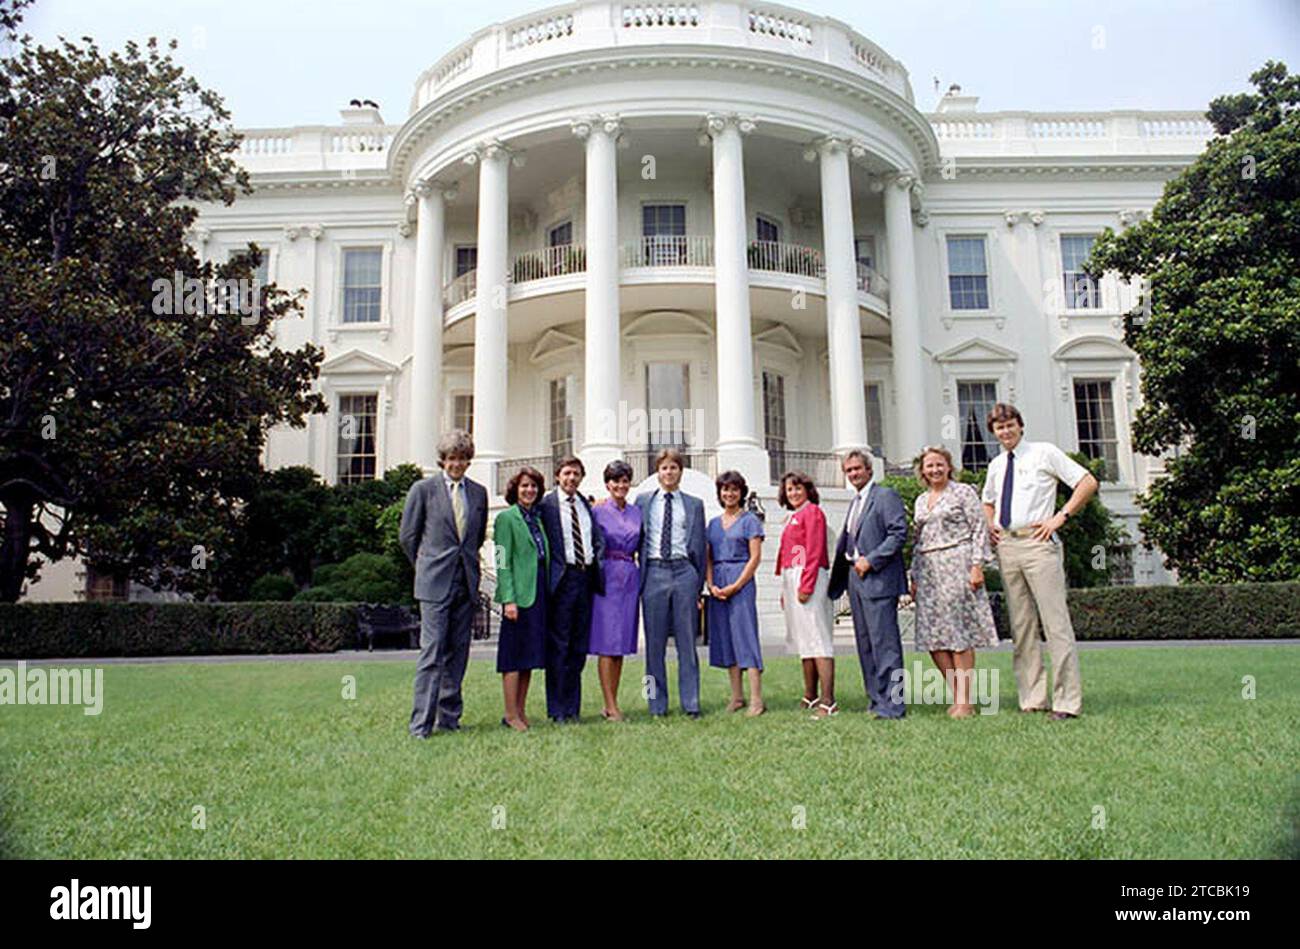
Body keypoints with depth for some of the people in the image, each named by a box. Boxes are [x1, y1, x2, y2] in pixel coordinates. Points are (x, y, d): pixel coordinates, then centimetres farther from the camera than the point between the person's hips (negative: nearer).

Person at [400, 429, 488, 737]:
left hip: (467, 583, 4)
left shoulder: (479, 492, 11)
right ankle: (421, 723, -3)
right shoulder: (423, 489, 0)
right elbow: (407, 535, 6)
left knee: (458, 652, 8)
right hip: (435, 583, -4)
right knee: (432, 652, -8)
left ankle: (448, 717, 17)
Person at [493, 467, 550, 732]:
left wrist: (548, 593, 9)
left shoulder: (538, 518, 16)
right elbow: (503, 563, -9)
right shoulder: (506, 518, -4)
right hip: (519, 594, -7)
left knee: (530, 655, 10)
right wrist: (508, 599, -16)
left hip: (539, 594, 7)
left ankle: (521, 711, 18)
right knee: (514, 655, -2)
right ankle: (511, 715, 5)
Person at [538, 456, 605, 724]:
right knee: (558, 646, -2)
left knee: (579, 645, 9)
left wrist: (597, 561, 5)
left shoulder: (586, 504, 16)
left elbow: (599, 538, 20)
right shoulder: (546, 504, -2)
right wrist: (549, 574, -9)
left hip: (586, 578, 6)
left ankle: (572, 707, 17)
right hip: (562, 579, -6)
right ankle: (557, 710, 5)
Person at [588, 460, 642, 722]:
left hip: (630, 579, 5)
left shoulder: (637, 512, 12)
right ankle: (611, 706, -4)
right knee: (607, 643, -6)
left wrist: (642, 580, 8)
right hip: (606, 578, -5)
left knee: (622, 642, 6)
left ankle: (611, 704, 13)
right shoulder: (598, 511, -1)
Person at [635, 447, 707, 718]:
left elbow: (699, 546, 10)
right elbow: (636, 540, 9)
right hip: (654, 573, 0)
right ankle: (657, 704, 12)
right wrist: (638, 579, 2)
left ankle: (691, 703, 10)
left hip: (684, 572, 0)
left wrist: (699, 586, 5)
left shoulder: (694, 504, 10)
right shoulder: (643, 501, 10)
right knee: (654, 642, 3)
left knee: (687, 641, 3)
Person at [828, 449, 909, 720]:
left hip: (878, 578, -9)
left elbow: (899, 533, -14)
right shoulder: (854, 502, 21)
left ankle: (892, 704, -5)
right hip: (855, 577, 9)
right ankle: (877, 700, 17)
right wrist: (837, 580, 16)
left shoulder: (886, 495, -5)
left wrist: (871, 560, -17)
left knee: (884, 642, -8)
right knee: (865, 644, 10)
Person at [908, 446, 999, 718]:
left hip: (956, 565, -6)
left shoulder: (963, 492, 1)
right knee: (933, 635, 2)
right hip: (928, 571, 6)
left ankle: (965, 702, 1)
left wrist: (977, 565, -13)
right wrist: (913, 576, 14)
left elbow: (979, 529, -4)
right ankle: (957, 694, 13)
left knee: (959, 634, -5)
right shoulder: (921, 500, 18)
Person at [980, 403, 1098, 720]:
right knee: (1021, 626, 6)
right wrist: (990, 526, 15)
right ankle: (1032, 699, 11)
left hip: (1037, 543, -6)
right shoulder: (996, 466, 17)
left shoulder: (1044, 453, 2)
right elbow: (988, 502, 35)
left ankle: (1067, 702, -5)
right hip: (1006, 546, 6)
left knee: (1056, 622, -8)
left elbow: (1088, 483, -2)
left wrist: (1060, 517, -9)